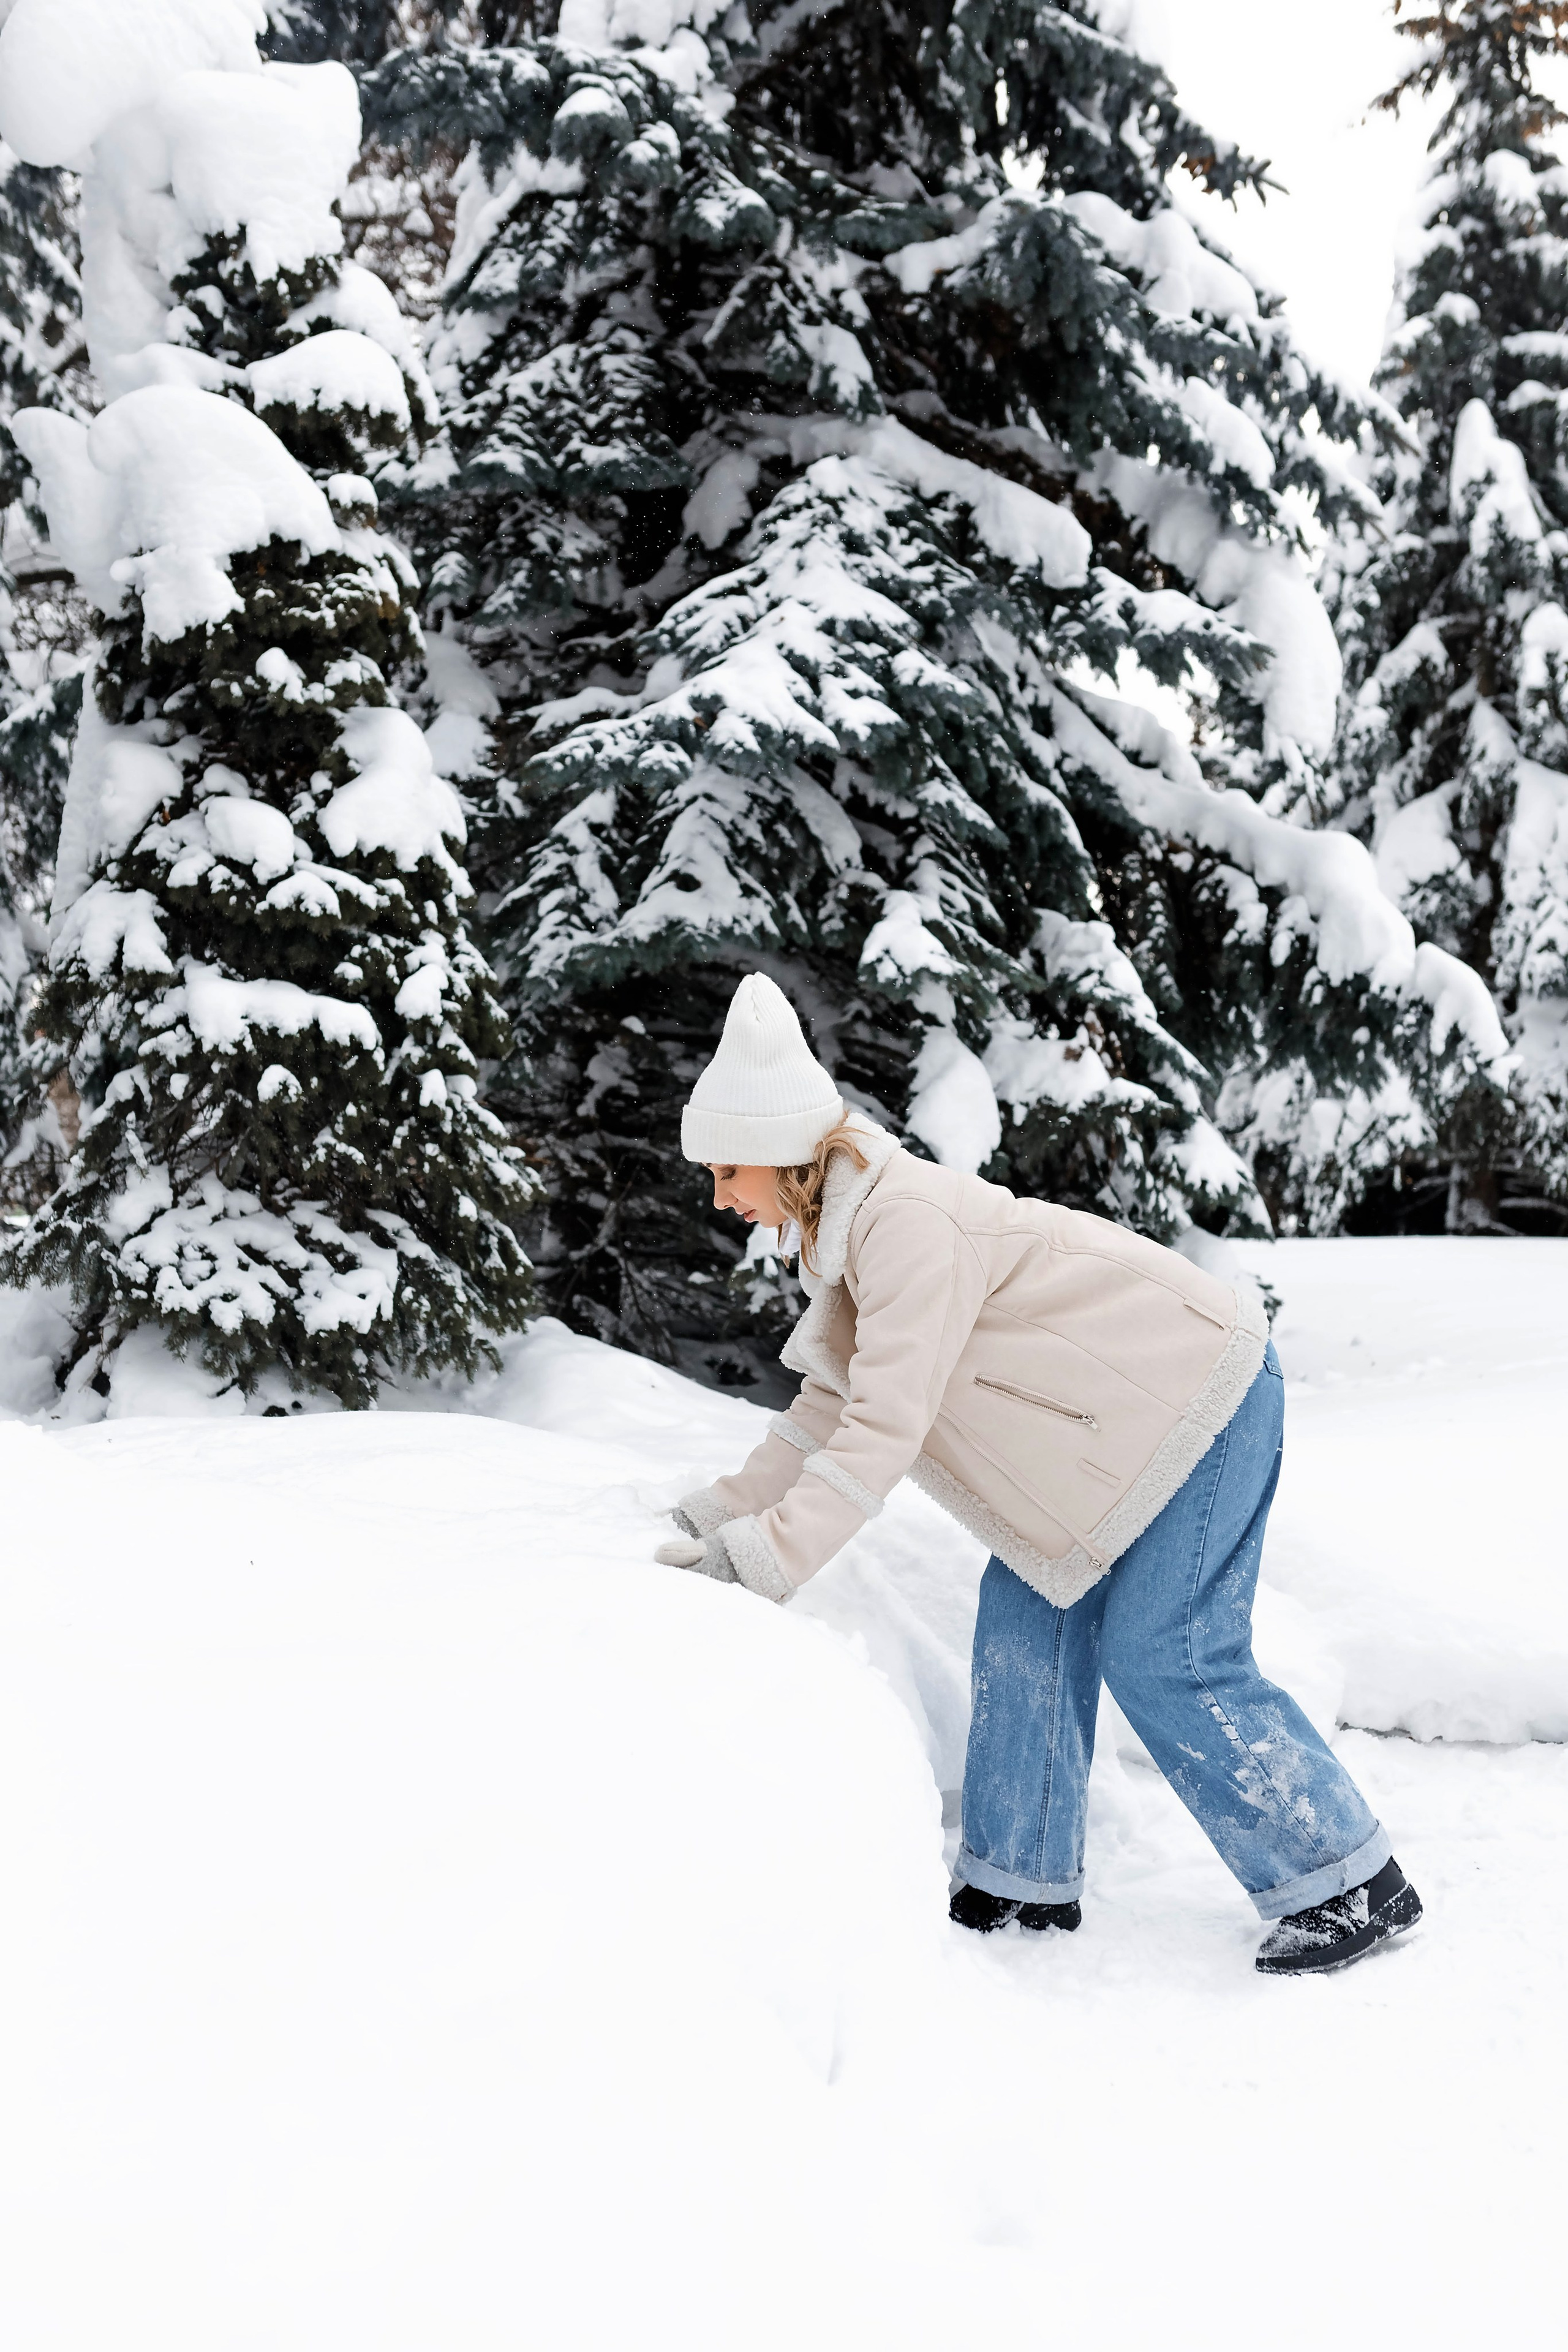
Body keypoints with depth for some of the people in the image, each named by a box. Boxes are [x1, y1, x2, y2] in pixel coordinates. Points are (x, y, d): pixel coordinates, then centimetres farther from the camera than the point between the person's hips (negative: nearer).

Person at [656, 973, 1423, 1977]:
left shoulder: (908, 1220, -26)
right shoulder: (849, 1228, 7)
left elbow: (885, 1431, -29)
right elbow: (829, 1412, 13)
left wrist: (759, 1562, -28)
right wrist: (716, 1515, 7)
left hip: (1204, 1396, -10)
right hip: (1131, 1406, 10)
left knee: (1159, 1657, -9)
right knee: (1027, 1618, 7)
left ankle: (1354, 1883, 2)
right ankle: (1027, 1879, 17)